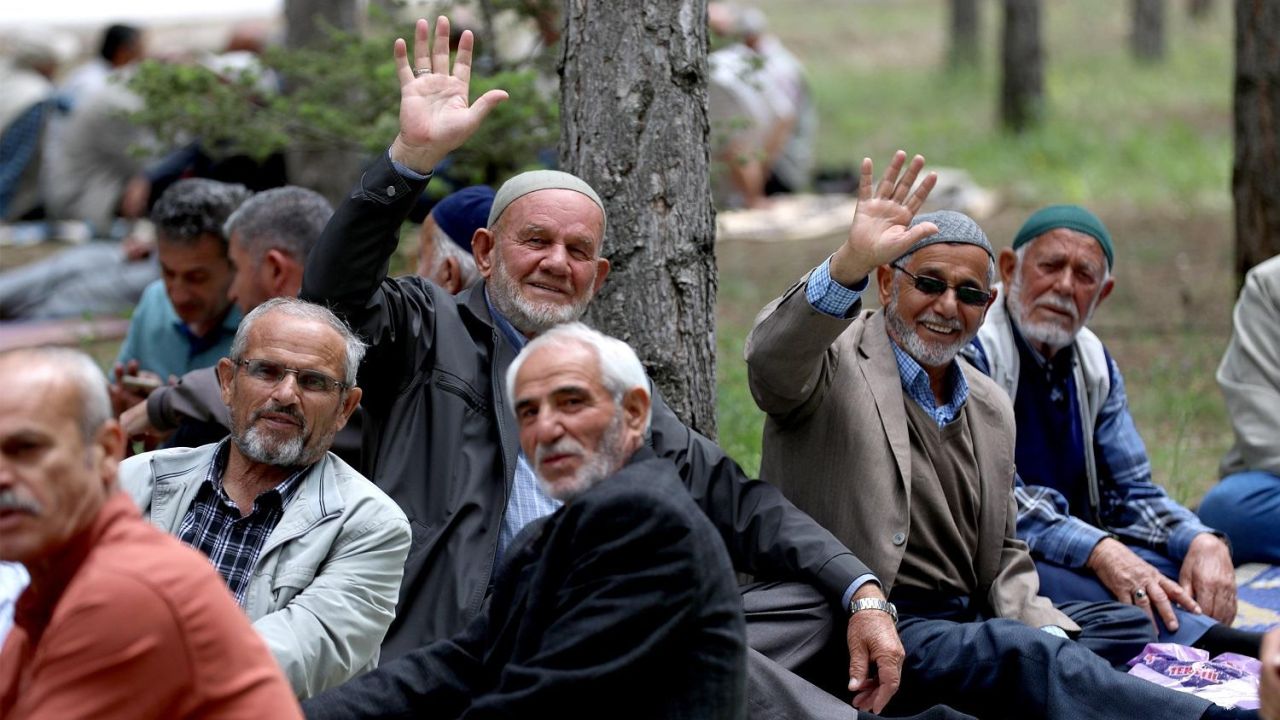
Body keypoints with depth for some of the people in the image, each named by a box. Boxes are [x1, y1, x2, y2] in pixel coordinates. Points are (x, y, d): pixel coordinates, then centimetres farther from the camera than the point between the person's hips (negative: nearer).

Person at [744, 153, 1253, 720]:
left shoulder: (990, 409, 21)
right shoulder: (835, 361, 0)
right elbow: (772, 361, -25)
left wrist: (1039, 626, 3)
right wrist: (850, 264, -42)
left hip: (969, 624, 9)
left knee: (1134, 627, -4)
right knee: (1020, 655, -32)